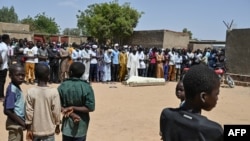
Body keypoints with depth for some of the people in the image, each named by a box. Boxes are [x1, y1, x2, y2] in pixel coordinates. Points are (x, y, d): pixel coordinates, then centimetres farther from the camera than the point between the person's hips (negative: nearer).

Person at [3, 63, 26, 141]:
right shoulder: (12, 90, -22)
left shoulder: (17, 88, 5)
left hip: (19, 123, 9)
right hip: (15, 124, -9)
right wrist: (22, 122, -22)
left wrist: (22, 122, 10)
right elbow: (7, 110, -25)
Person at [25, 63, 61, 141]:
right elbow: (56, 111, -10)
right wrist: (57, 125, 5)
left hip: (35, 129, 2)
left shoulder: (30, 91, -10)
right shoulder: (53, 91, -15)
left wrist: (28, 129, 3)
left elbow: (28, 111, -7)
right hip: (49, 129, -2)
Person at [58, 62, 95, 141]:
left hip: (67, 125, 2)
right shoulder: (87, 87, -14)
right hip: (81, 125, -1)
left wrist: (70, 113, -12)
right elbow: (90, 107, -17)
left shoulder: (63, 86, -8)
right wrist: (73, 108, -14)